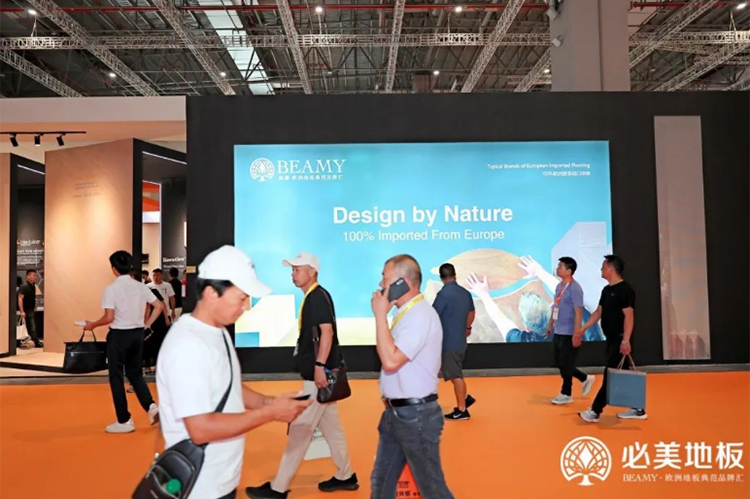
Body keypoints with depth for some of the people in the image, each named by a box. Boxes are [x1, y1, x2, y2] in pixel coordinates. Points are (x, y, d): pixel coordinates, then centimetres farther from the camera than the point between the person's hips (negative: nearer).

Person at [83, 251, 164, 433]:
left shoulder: (111, 289, -13)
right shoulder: (141, 286, 4)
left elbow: (109, 318, -17)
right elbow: (159, 306, 5)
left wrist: (92, 325, -1)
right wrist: (147, 324, 13)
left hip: (119, 335, -5)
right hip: (137, 334, 5)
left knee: (116, 377, 6)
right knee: (135, 373, 19)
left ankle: (124, 421, 11)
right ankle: (151, 407, 3)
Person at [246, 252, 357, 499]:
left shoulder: (319, 296, -15)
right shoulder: (311, 297, 14)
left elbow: (327, 332, -23)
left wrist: (319, 366, -28)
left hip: (319, 373, -10)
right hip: (317, 372, 10)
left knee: (300, 428, -3)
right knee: (330, 425, 17)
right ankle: (345, 476, 28)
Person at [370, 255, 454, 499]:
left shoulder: (420, 315, -21)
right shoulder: (407, 313, 7)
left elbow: (391, 360, -29)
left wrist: (381, 314, -23)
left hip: (416, 415, -9)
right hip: (395, 412, 9)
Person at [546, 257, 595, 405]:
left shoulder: (574, 288, -16)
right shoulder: (559, 286, 10)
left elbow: (578, 311, -19)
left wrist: (577, 333, -22)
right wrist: (550, 324, 21)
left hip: (569, 334, -9)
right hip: (558, 333, 9)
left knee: (566, 365, 1)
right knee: (559, 363, 15)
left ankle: (566, 394, 17)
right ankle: (585, 379, 32)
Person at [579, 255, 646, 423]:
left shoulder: (625, 290, -15)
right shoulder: (606, 290, 13)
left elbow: (629, 316, -20)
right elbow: (599, 312, 17)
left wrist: (626, 341, -25)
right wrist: (583, 328, 13)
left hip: (620, 341, -9)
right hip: (611, 339, 9)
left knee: (610, 376, -5)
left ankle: (595, 411, -2)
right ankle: (638, 409, 24)